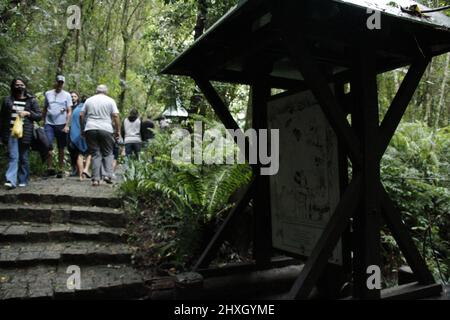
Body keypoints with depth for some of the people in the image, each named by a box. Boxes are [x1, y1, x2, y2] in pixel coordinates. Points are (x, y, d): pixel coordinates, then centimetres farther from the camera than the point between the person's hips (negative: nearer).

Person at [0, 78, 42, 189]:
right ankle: (11, 181, -14)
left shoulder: (31, 100, 7)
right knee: (13, 157, -9)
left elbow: (39, 116, 6)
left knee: (24, 157, 7)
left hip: (25, 133, 0)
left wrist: (28, 113, -11)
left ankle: (23, 180, 17)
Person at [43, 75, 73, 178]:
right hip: (49, 124, 1)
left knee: (61, 148, 5)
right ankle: (50, 168, -1)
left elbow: (69, 112, 1)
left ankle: (60, 170, 12)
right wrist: (44, 121, 10)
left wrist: (67, 125, -8)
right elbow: (45, 109, 17)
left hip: (61, 125, -1)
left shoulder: (67, 95, 4)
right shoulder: (48, 94, 11)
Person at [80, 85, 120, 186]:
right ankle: (107, 175, -5)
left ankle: (96, 179, 0)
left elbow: (81, 115, 12)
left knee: (95, 154, 4)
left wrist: (82, 128, 21)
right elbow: (116, 116, -3)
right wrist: (118, 130, 0)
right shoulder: (110, 101, 7)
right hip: (106, 130, -2)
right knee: (108, 153, 9)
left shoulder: (89, 100, 15)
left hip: (90, 129, 2)